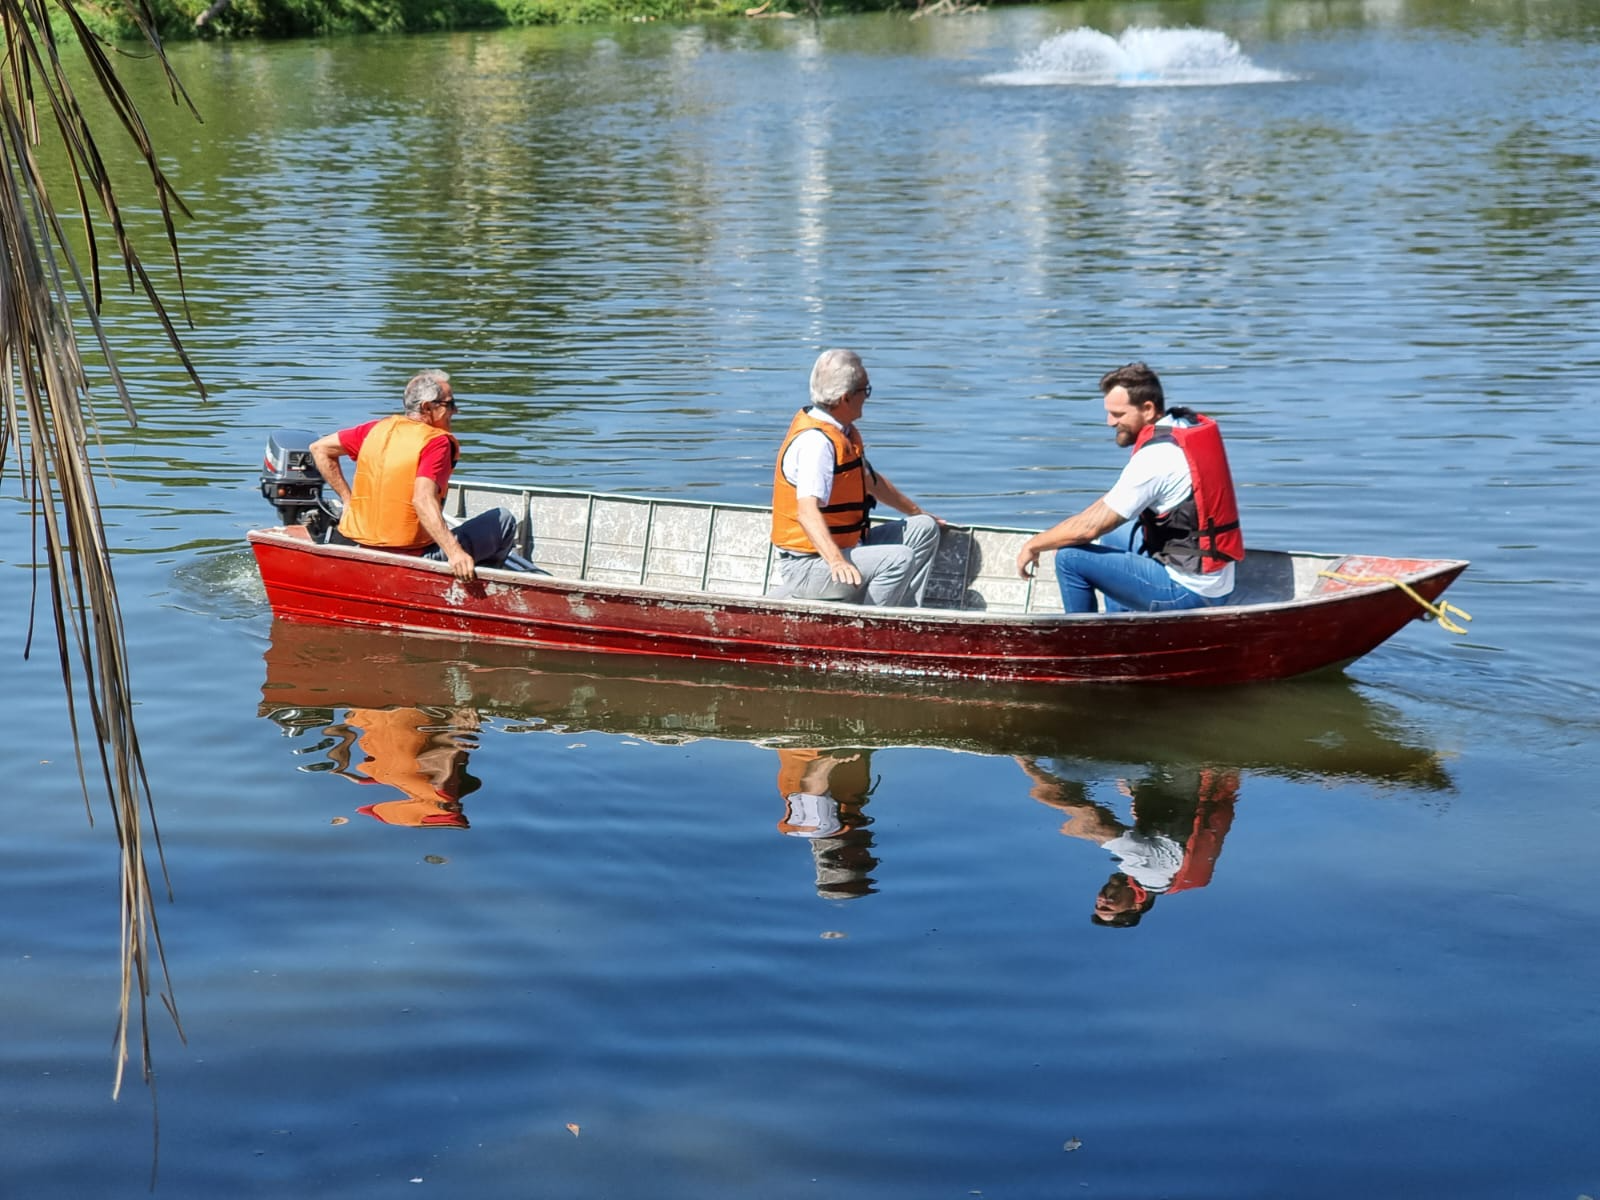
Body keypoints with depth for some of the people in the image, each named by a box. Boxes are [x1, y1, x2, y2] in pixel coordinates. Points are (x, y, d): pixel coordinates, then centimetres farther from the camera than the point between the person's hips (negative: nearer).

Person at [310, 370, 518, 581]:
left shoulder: (377, 429, 6)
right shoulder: (437, 442, -13)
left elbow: (319, 449, 14)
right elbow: (423, 500, -28)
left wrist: (348, 500, 15)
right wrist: (455, 552, -34)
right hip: (409, 559, -7)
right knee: (503, 520, 6)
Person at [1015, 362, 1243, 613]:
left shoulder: (1154, 457, -20)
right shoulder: (1193, 425, 7)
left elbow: (1090, 527, -17)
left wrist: (1033, 545, -2)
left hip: (1187, 592, -10)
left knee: (1070, 558, -9)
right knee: (1114, 538, 31)